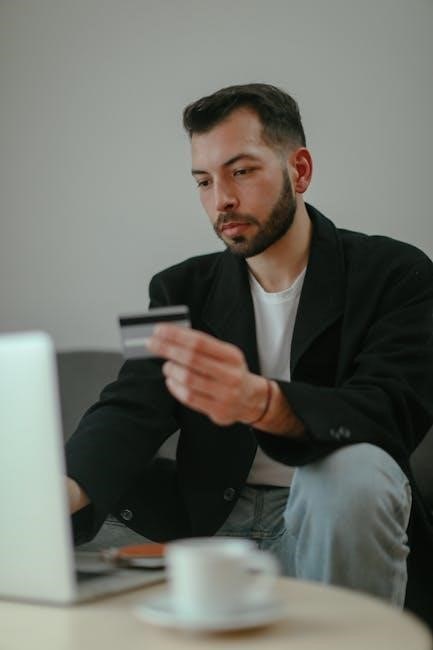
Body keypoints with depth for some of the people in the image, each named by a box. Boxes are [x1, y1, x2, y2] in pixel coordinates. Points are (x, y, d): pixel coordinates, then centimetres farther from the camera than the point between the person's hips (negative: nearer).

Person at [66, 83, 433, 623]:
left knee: (354, 470, -37)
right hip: (212, 517, 3)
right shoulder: (183, 289, 7)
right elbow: (131, 410, -7)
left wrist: (260, 401, -42)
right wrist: (64, 490, -31)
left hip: (332, 520, -3)